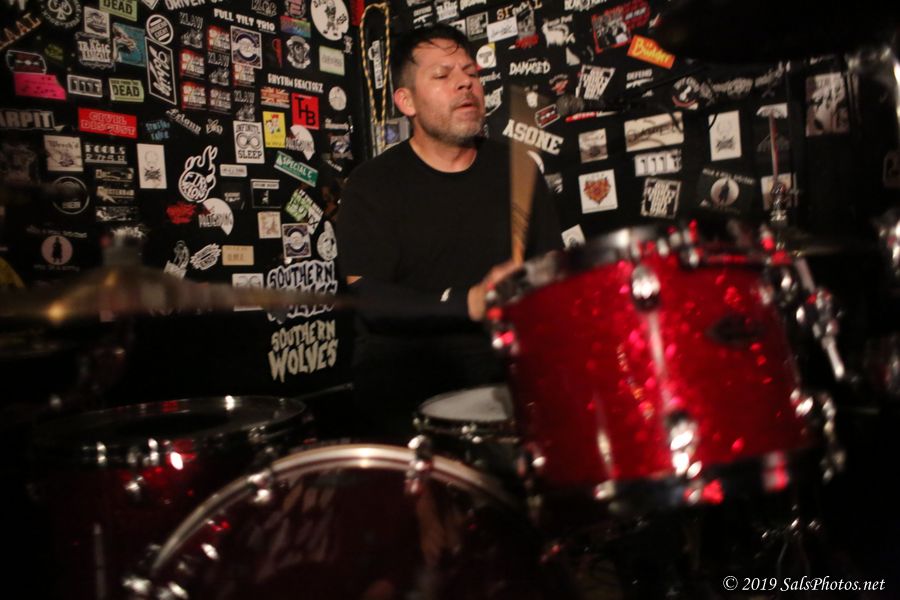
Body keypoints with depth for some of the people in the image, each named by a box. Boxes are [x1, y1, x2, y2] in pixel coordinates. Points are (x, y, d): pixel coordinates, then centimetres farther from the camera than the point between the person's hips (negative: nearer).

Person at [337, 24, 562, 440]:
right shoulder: (373, 184, 0)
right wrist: (469, 303, -22)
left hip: (506, 372, 4)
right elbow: (367, 296, -10)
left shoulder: (516, 172, 10)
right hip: (404, 383, -3)